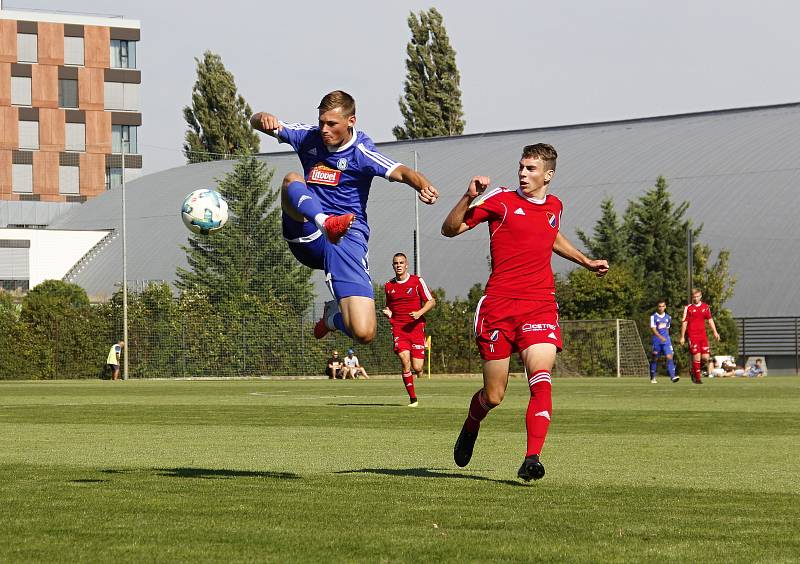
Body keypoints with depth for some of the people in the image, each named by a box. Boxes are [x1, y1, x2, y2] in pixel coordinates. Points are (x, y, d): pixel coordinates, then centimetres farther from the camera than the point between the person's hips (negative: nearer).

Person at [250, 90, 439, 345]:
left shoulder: (361, 152, -8)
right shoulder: (309, 137, 6)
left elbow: (400, 172, -24)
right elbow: (257, 122, 5)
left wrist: (423, 185, -49)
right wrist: (263, 119, -21)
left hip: (346, 238, -3)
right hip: (306, 235, 3)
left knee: (364, 332, -15)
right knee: (292, 180, -25)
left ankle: (334, 315, 22)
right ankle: (326, 223, -55)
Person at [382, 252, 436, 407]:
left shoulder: (417, 281, 1)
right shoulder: (388, 286, 10)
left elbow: (431, 301, 3)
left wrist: (420, 313, -14)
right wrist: (388, 312, 2)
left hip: (416, 327, -1)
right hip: (398, 329, 1)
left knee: (417, 368, -7)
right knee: (405, 361, -18)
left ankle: (422, 360, 33)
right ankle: (413, 398, -8)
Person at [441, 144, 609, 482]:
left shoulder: (554, 206, 14)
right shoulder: (501, 201, -2)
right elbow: (449, 229, -5)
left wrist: (587, 262, 38)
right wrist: (469, 198, -21)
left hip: (541, 306, 3)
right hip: (498, 305, -2)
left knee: (541, 380, -22)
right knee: (493, 396, 3)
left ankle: (532, 460, -25)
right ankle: (470, 428, 38)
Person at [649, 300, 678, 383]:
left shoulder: (668, 317, 11)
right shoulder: (653, 317, -3)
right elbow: (653, 329, -12)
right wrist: (660, 337, -25)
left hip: (666, 340, 3)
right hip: (656, 341, -3)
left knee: (669, 357, -13)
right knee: (654, 358, 5)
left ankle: (672, 376, -20)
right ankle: (652, 377, 18)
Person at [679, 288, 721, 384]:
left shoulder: (705, 307, 12)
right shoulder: (688, 308, 0)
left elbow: (710, 320, 17)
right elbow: (684, 323, 1)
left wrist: (715, 332, 8)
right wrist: (682, 337, -1)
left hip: (703, 335, 4)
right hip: (692, 336, -4)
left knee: (705, 358, -3)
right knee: (697, 357, -10)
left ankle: (694, 372, 22)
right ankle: (697, 377, 2)